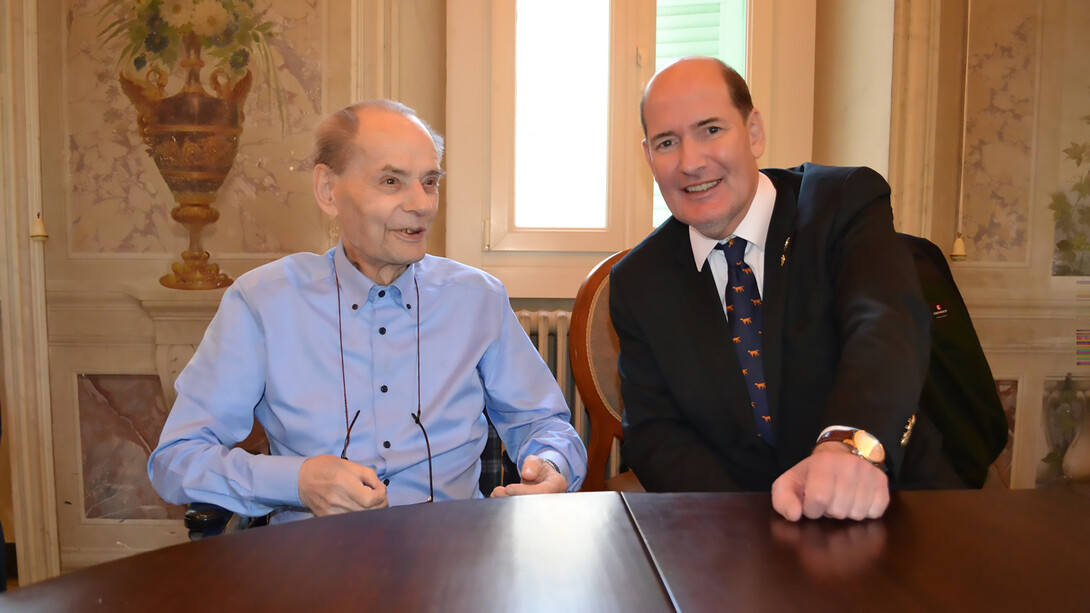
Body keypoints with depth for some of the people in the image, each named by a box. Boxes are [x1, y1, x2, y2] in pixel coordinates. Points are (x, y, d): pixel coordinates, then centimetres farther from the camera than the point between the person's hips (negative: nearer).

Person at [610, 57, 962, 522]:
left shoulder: (846, 201, -5)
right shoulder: (636, 284, 2)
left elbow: (885, 321, -23)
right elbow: (653, 432, -2)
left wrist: (852, 442, -43)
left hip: (883, 500, 0)